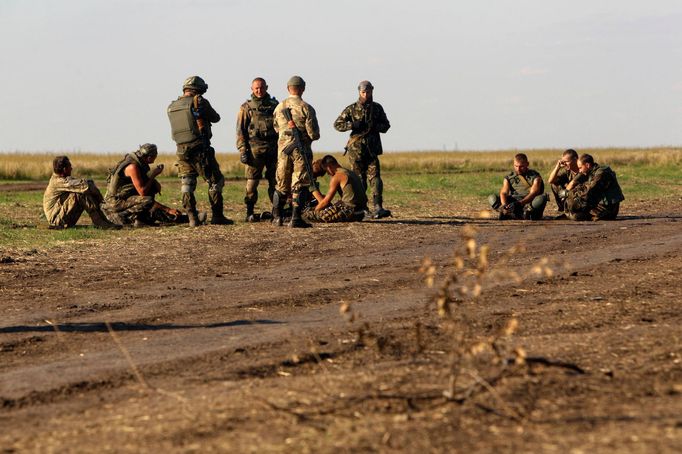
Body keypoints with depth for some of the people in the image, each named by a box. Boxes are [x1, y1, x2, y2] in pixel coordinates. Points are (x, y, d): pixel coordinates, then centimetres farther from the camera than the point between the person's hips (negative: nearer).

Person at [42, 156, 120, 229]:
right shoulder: (59, 181, -20)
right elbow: (84, 186, -26)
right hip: (56, 219, -10)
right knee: (81, 195, -25)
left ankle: (104, 221, -2)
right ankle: (100, 223, -22)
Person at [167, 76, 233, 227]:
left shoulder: (171, 107, 9)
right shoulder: (199, 101, -6)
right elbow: (215, 118, 5)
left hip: (182, 150, 5)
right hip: (200, 150, -5)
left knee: (187, 185, 11)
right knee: (216, 182, 5)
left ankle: (192, 218, 3)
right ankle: (217, 216, 2)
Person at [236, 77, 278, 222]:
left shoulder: (274, 105, 14)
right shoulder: (246, 108, 5)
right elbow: (240, 130, 2)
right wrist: (243, 150, -7)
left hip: (273, 149, 3)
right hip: (255, 149, -3)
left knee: (275, 182, 3)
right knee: (252, 183, -3)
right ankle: (249, 213, 3)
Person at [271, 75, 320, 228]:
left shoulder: (279, 107, 5)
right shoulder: (306, 108, -10)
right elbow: (313, 134, -11)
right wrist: (310, 136, 11)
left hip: (283, 148, 4)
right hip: (301, 150, -4)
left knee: (282, 184, 16)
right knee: (299, 185, -3)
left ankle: (277, 217, 19)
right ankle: (295, 218, -10)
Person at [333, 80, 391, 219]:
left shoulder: (377, 108, 8)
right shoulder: (352, 109, 0)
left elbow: (386, 125, 12)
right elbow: (337, 124, 0)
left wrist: (376, 126, -10)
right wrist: (352, 125, -16)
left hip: (372, 150, 2)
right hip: (356, 149, -2)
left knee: (375, 177, -11)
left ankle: (378, 208, -21)